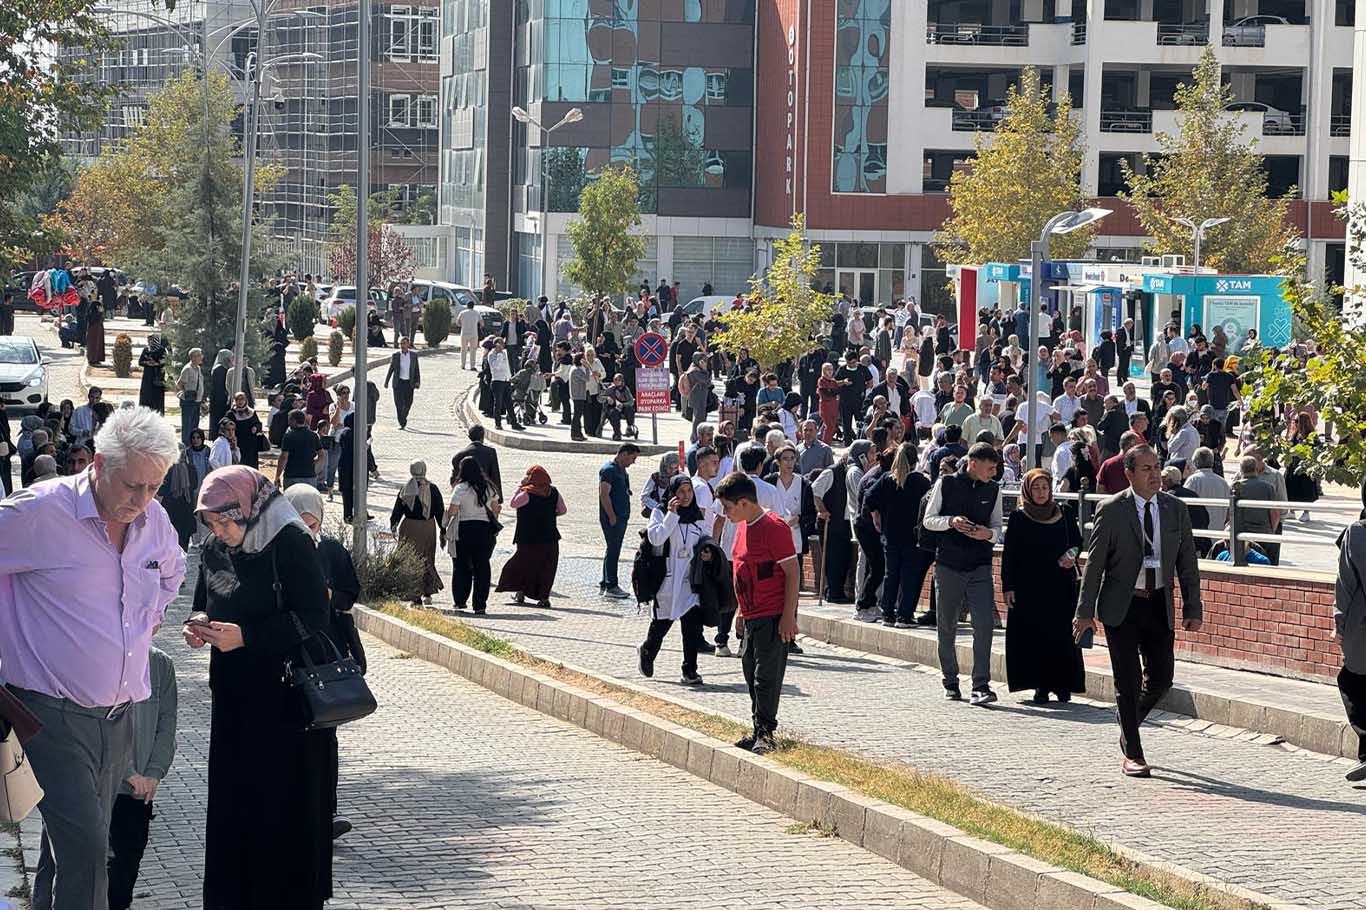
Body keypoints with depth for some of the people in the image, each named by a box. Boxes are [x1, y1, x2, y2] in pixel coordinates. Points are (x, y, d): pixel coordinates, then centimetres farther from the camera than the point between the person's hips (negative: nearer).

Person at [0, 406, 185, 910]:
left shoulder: (154, 519, 9)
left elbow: (171, 571, 32)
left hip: (118, 716, 7)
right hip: (54, 712, -7)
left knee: (77, 845, 12)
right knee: (85, 848, -15)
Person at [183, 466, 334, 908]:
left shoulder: (291, 544, -14)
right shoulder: (214, 551, 7)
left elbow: (314, 619, -16)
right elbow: (203, 605, 21)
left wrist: (245, 636, -21)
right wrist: (197, 625, -3)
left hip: (285, 697, -6)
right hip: (233, 697, 6)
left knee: (282, 803, -1)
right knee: (231, 804, 6)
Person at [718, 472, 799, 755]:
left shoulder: (773, 528, -15)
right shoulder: (743, 527, 12)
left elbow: (792, 572, -16)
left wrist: (789, 615, -19)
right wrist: (741, 611, 22)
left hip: (774, 617, -9)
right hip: (751, 616, 9)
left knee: (766, 676, -8)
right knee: (751, 671, 12)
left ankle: (765, 733, -4)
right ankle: (759, 731, 20)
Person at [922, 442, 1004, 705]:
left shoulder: (993, 489, 7)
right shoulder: (946, 484, -1)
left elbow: (997, 526, 15)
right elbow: (928, 520, 2)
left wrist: (988, 534, -9)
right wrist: (951, 521, -18)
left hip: (980, 566, 1)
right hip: (948, 564, -1)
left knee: (984, 624, -13)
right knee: (947, 626, 8)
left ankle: (981, 686, -13)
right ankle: (950, 682, 22)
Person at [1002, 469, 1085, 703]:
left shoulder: (1064, 515, 8)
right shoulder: (1018, 518, 3)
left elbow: (1078, 541, 16)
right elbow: (1008, 555, 1)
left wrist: (1072, 554, -7)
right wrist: (1007, 586, -6)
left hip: (1061, 586, 2)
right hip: (1029, 586, -1)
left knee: (1062, 636, -2)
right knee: (1034, 637, -4)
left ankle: (1063, 684, 4)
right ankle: (1041, 686, 0)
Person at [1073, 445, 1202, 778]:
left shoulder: (1176, 509, 3)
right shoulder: (1112, 510, -7)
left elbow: (1187, 563, 7)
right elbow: (1094, 563, -5)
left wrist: (1192, 609, 3)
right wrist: (1085, 611, -7)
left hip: (1159, 604, 4)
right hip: (1121, 606, -3)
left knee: (1161, 678, 3)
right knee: (1128, 680, -2)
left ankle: (1128, 720, 32)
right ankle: (1132, 754, 6)